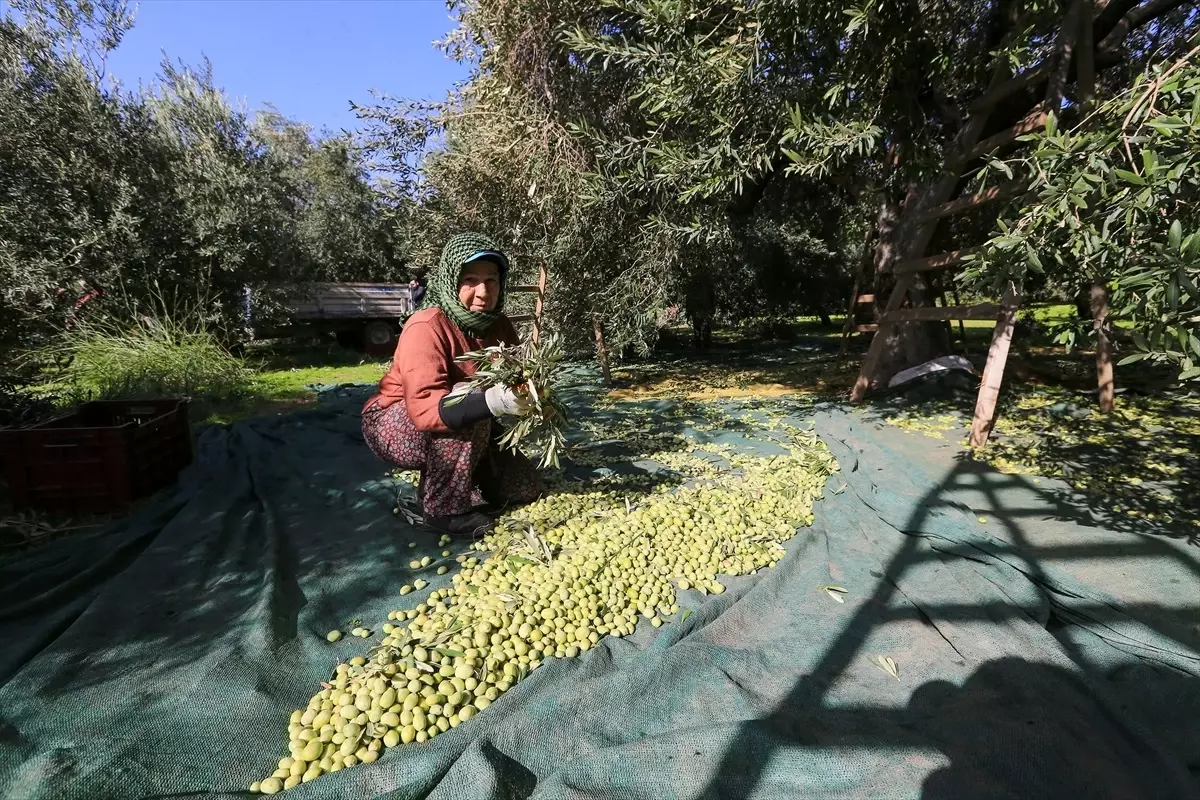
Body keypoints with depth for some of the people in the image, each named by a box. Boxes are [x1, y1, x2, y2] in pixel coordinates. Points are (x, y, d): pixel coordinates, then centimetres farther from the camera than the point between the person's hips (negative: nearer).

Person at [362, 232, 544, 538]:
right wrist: (491, 401, -56)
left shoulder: (499, 325, -7)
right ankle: (443, 508, -19)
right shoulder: (425, 327, -29)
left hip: (465, 428, 6)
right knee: (466, 399, -37)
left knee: (525, 488, 1)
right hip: (392, 425, -6)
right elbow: (424, 408, -40)